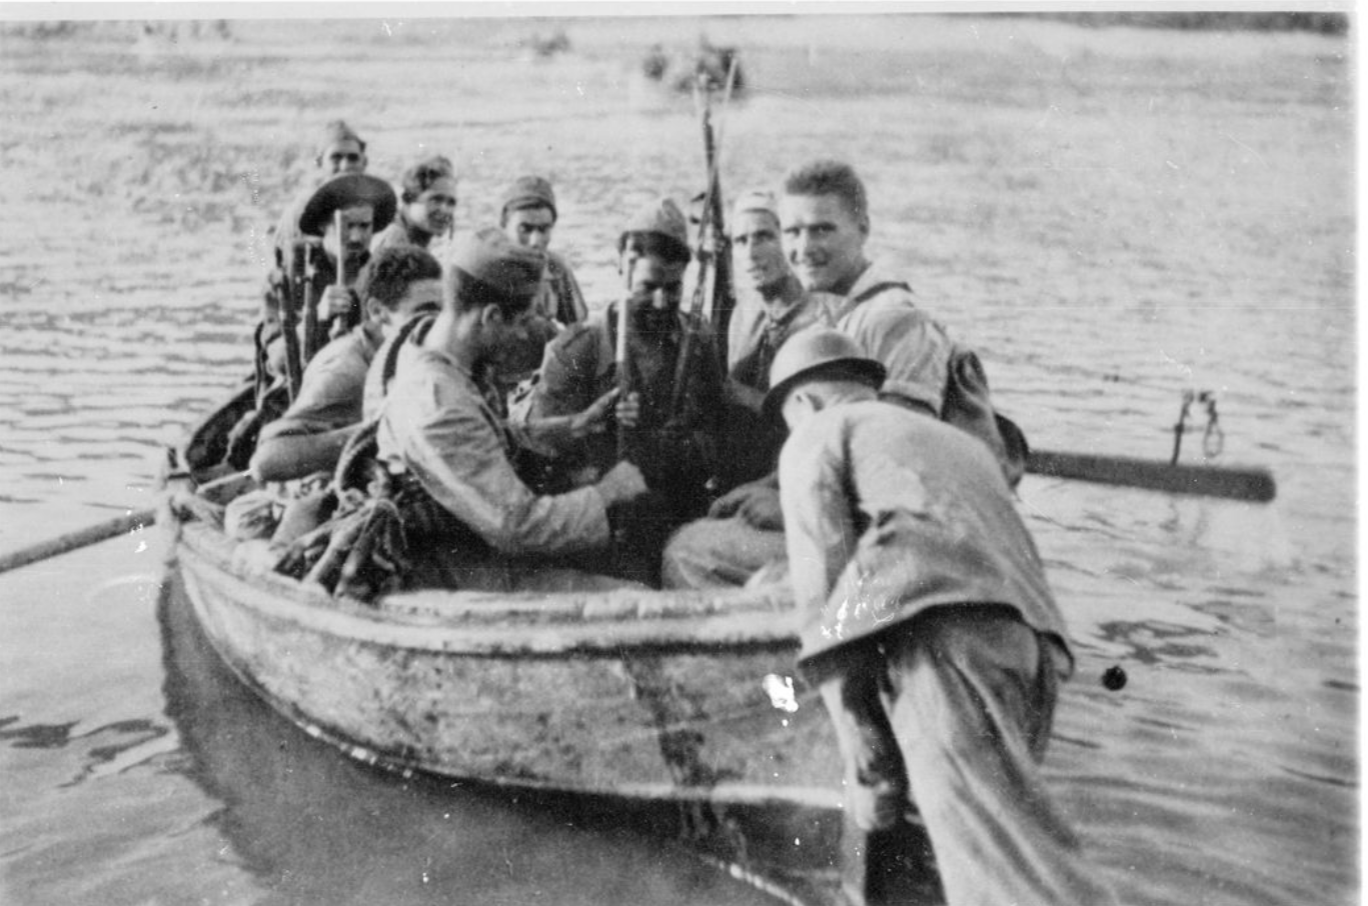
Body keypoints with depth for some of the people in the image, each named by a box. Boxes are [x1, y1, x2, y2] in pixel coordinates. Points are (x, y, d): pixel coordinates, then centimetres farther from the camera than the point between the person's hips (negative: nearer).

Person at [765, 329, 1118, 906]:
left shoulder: (819, 435, 19)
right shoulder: (959, 442, 40)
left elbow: (822, 579, 2)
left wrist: (850, 721, -4)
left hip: (933, 627, -8)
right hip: (1030, 637, 8)